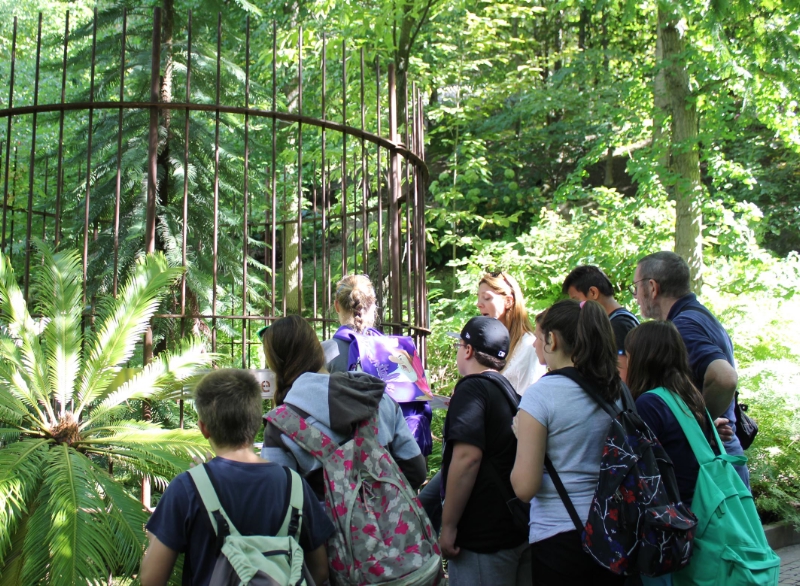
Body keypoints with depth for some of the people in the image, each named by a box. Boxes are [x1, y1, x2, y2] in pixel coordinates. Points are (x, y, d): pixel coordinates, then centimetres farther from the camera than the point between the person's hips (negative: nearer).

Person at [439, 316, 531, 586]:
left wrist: (448, 527, -19)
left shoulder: (472, 387, -13)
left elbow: (467, 457, -23)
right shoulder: (508, 390, 12)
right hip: (521, 530, 8)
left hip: (484, 536, -8)